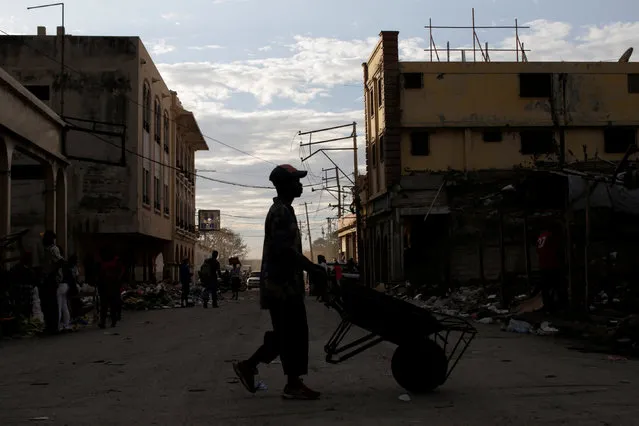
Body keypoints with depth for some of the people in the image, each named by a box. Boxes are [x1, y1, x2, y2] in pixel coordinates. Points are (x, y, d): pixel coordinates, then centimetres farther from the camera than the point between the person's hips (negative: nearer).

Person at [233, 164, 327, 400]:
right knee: (294, 332, -6)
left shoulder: (283, 210, 20)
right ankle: (293, 385, 0)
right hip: (282, 283, -10)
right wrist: (312, 268, -19)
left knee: (285, 333, 14)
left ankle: (248, 365, 19)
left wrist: (311, 267, 18)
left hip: (284, 282, 10)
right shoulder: (281, 212, -13)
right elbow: (285, 249, -22)